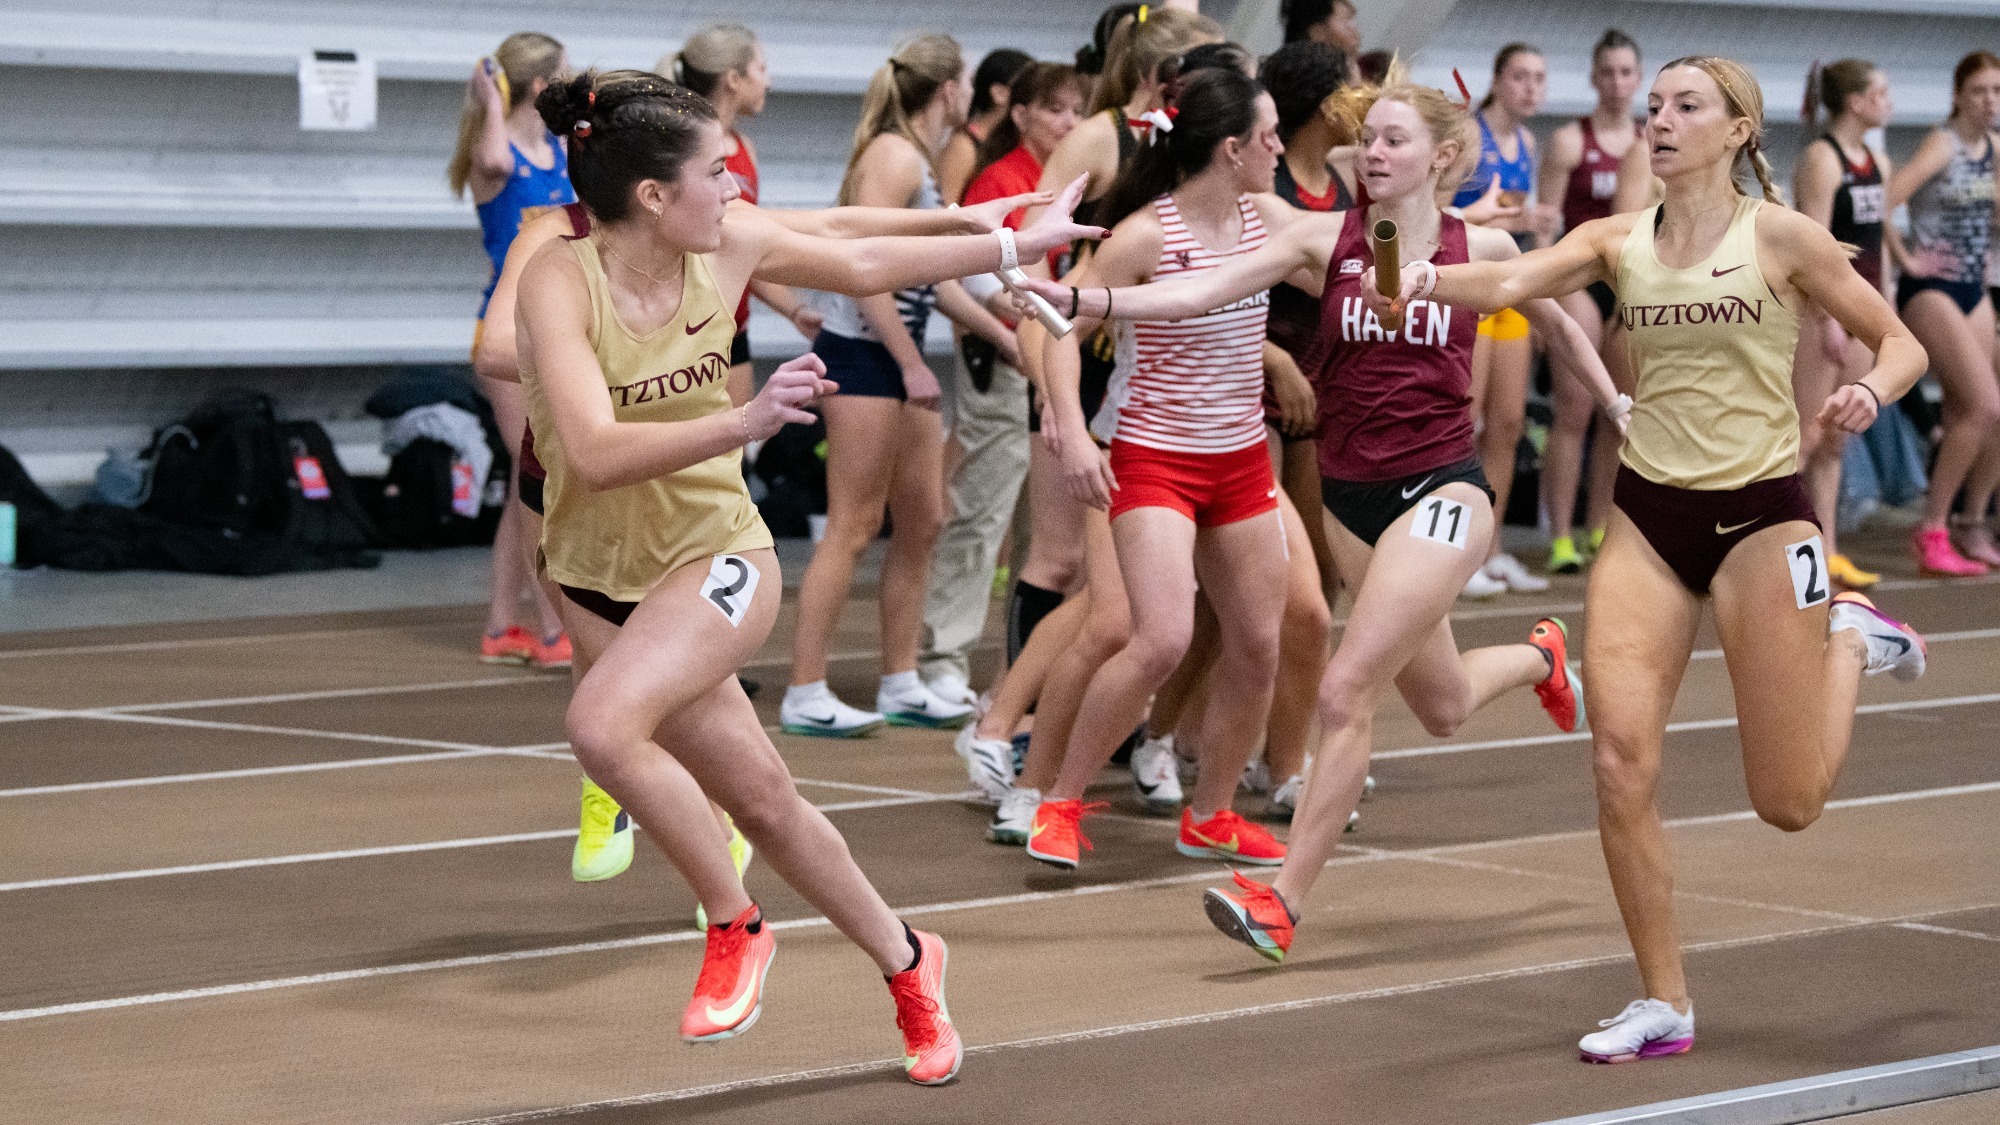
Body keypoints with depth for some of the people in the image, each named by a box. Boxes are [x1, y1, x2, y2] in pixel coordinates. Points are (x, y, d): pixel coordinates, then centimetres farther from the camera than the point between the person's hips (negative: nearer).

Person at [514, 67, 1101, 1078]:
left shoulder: (729, 246, -9)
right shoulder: (560, 279, -21)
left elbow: (864, 265, 10)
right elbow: (594, 455, -34)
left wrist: (1021, 241, 16)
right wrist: (745, 421, -46)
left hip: (718, 557, 0)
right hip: (602, 578, 0)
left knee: (603, 724, -28)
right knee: (762, 804, 6)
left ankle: (736, 926, -6)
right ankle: (905, 965, 28)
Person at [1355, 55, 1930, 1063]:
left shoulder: (1779, 236, -5)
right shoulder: (1618, 241, 3)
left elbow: (1900, 343, 0)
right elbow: (1510, 282, -14)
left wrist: (1869, 393, -23)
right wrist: (1421, 279, -35)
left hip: (1759, 516, -3)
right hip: (1647, 515, 3)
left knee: (1788, 802, 3)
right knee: (1620, 757, -13)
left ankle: (1851, 640, 34)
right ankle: (1663, 1004, 1)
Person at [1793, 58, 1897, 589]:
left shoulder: (1878, 163, 14)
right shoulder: (1821, 158, -12)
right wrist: (1829, 319, -21)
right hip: (1819, 306, -8)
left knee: (1836, 440, 9)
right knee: (1805, 434, -10)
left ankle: (1826, 554, 12)